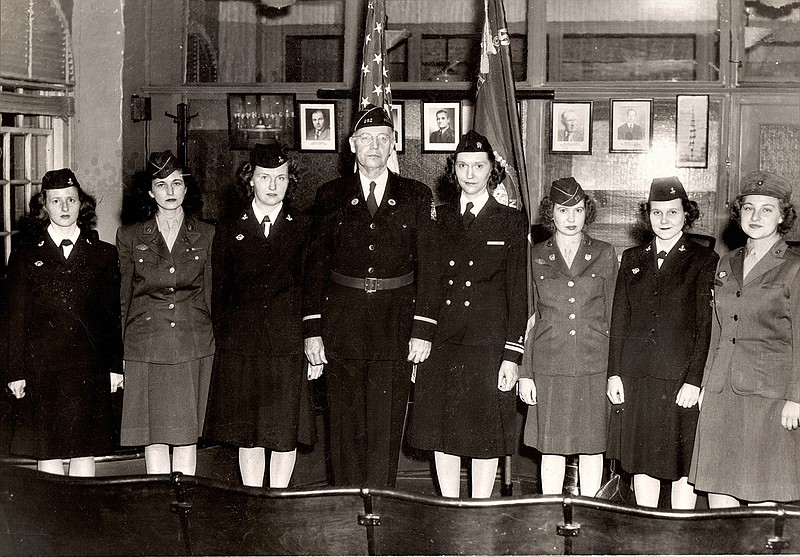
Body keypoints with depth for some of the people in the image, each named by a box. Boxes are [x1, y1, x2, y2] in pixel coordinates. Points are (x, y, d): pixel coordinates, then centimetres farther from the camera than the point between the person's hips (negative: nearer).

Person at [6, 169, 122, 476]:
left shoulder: (103, 254, 8)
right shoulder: (26, 254, 6)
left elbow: (114, 315, 7)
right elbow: (16, 317, 3)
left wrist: (116, 365, 1)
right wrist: (17, 371, -2)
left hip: (89, 367, 1)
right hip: (42, 368, -1)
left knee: (85, 453, 5)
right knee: (47, 453, 3)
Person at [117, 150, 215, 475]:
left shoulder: (205, 235, 8)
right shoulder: (129, 237, 7)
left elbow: (209, 294, 11)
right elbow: (123, 298, 10)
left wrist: (207, 341, 7)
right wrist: (123, 350, 7)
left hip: (193, 346, 1)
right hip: (146, 347, 0)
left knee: (187, 435, 3)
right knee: (153, 437, -1)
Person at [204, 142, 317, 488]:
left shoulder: (304, 229, 7)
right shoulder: (229, 232, 10)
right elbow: (219, 293, 10)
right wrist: (223, 340, 2)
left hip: (290, 345, -1)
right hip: (240, 346, 1)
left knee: (286, 432, 3)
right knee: (247, 433, 5)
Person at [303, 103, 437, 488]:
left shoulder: (416, 196, 7)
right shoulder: (331, 196, 7)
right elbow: (316, 266, 6)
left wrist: (423, 329, -4)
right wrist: (312, 329, -1)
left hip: (395, 330, 0)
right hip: (341, 328, 1)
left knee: (386, 432, 1)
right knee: (346, 430, 5)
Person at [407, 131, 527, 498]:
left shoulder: (511, 223, 2)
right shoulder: (438, 219, 9)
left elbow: (518, 293, -2)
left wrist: (513, 355, -8)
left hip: (489, 346, -3)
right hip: (440, 346, 3)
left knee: (486, 436, 4)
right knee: (442, 434, 9)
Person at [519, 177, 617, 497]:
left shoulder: (605, 255, 7)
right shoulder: (535, 257, 7)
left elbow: (612, 317, 8)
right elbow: (527, 319, 7)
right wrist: (525, 373, 2)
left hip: (594, 364, 0)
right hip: (548, 366, 0)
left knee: (592, 446, 6)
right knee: (551, 447, 4)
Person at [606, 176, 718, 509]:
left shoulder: (704, 260, 0)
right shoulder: (632, 259, 12)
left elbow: (706, 327, -5)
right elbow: (618, 320, 11)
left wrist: (694, 381, -12)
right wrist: (614, 373, 4)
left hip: (682, 379, -3)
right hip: (635, 377, 4)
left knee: (682, 465, 3)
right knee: (641, 463, 10)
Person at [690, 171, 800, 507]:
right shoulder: (727, 265, 15)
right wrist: (706, 384, 15)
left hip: (767, 394, -5)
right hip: (721, 393, 5)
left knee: (763, 499, -1)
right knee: (717, 493, 3)